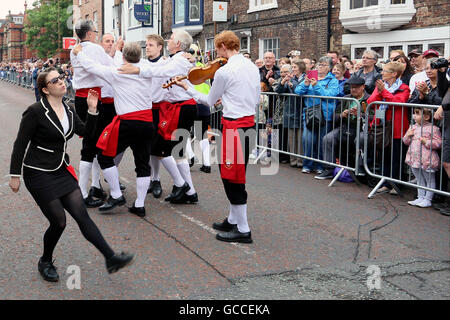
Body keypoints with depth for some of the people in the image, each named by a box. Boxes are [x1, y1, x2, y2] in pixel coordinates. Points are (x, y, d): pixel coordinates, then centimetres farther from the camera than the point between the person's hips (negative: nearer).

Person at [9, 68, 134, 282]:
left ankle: (111, 258, -5)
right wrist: (15, 175, -9)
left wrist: (92, 109, -2)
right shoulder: (36, 112, -14)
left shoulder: (68, 110, 7)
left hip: (62, 172, 6)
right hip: (39, 174, -6)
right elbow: (20, 145, -10)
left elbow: (86, 132, 11)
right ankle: (45, 262, 24)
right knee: (58, 221, -3)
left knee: (82, 215, -2)